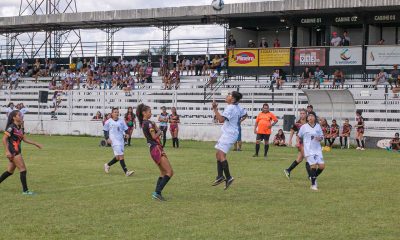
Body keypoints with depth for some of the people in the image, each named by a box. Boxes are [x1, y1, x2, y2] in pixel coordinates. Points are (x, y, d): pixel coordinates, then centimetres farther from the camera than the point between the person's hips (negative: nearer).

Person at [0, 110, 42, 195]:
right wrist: (7, 151, -21)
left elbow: (24, 139, 18)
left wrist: (35, 144, 14)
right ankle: (25, 190, -2)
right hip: (13, 152, -9)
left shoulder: (20, 127, 12)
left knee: (10, 171, 16)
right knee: (23, 169, -7)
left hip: (17, 151, 9)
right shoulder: (11, 127, -14)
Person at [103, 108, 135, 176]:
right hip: (114, 140, -6)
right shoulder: (108, 122, 0)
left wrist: (126, 134, -4)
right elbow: (105, 131, 6)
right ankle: (126, 172, -15)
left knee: (118, 157, 9)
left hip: (121, 140, 6)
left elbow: (125, 129, 15)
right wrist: (107, 138, -5)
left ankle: (107, 165, 33)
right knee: (120, 156, -13)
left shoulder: (121, 121, 10)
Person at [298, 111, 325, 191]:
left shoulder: (318, 126, 6)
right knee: (313, 165, -13)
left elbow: (322, 136, 13)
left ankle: (314, 177, 26)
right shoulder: (304, 127, -2)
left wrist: (320, 138, -6)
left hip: (317, 149, 4)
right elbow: (299, 136, 12)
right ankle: (313, 184, 1)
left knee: (322, 166, -3)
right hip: (309, 150, -4)